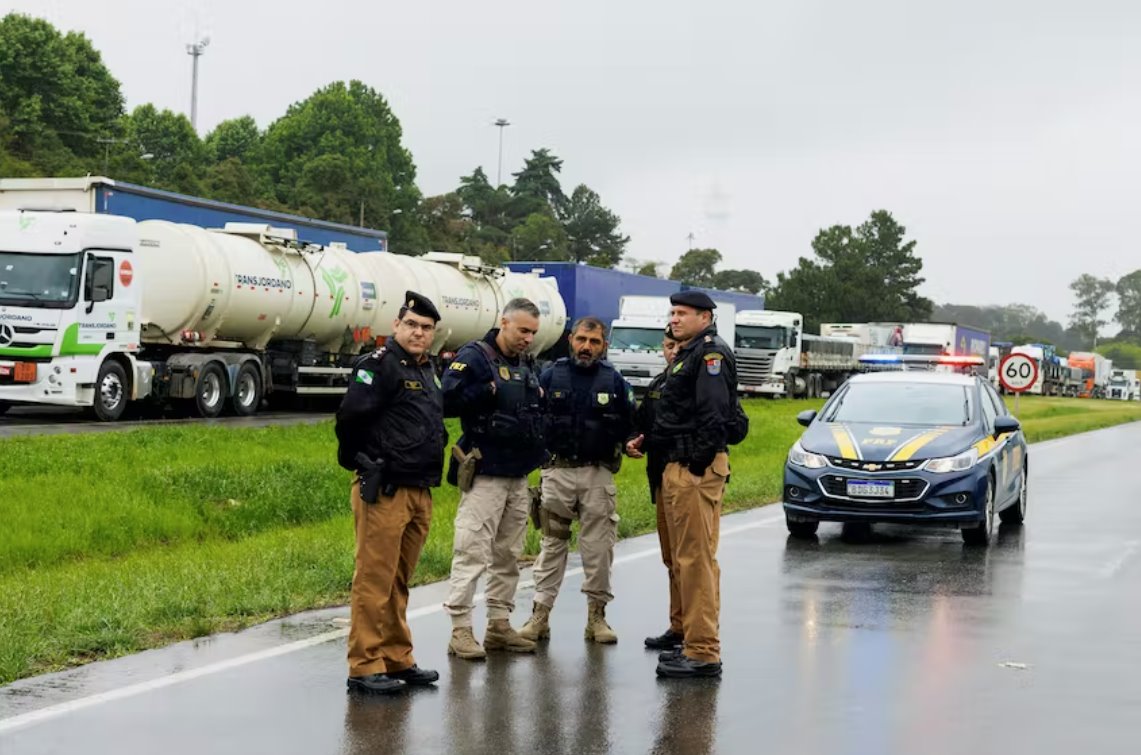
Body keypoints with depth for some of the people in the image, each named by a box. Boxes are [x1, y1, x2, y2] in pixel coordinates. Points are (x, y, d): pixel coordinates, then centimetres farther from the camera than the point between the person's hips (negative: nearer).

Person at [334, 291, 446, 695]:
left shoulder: (427, 370, 18)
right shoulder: (380, 364, -10)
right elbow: (351, 416, -18)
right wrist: (359, 462, -7)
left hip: (420, 492, 9)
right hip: (384, 491, -9)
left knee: (399, 581, 15)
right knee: (375, 579, -7)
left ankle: (397, 660, 23)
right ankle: (365, 667, -4)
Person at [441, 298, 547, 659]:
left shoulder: (527, 365, 16)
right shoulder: (474, 357, -8)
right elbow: (447, 400, -19)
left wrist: (539, 449, 8)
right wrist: (486, 393, -21)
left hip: (519, 475, 8)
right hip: (485, 473, -8)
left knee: (508, 555, 12)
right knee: (472, 552, -8)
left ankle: (499, 625, 20)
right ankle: (460, 630, -5)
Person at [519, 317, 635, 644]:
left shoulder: (614, 380, 5)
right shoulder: (551, 376, 3)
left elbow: (629, 423, 10)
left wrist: (623, 445, -6)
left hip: (598, 475, 0)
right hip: (558, 472, 0)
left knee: (599, 547, 3)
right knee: (552, 543, 5)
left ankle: (597, 615, 13)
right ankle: (540, 614, 8)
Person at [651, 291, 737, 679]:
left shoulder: (711, 354, -11)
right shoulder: (686, 355, 22)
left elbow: (715, 414, -21)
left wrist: (697, 465, -23)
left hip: (696, 469, -11)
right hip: (678, 466, 11)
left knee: (697, 559, -11)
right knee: (686, 558, 16)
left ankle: (703, 653, -11)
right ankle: (694, 642, 24)